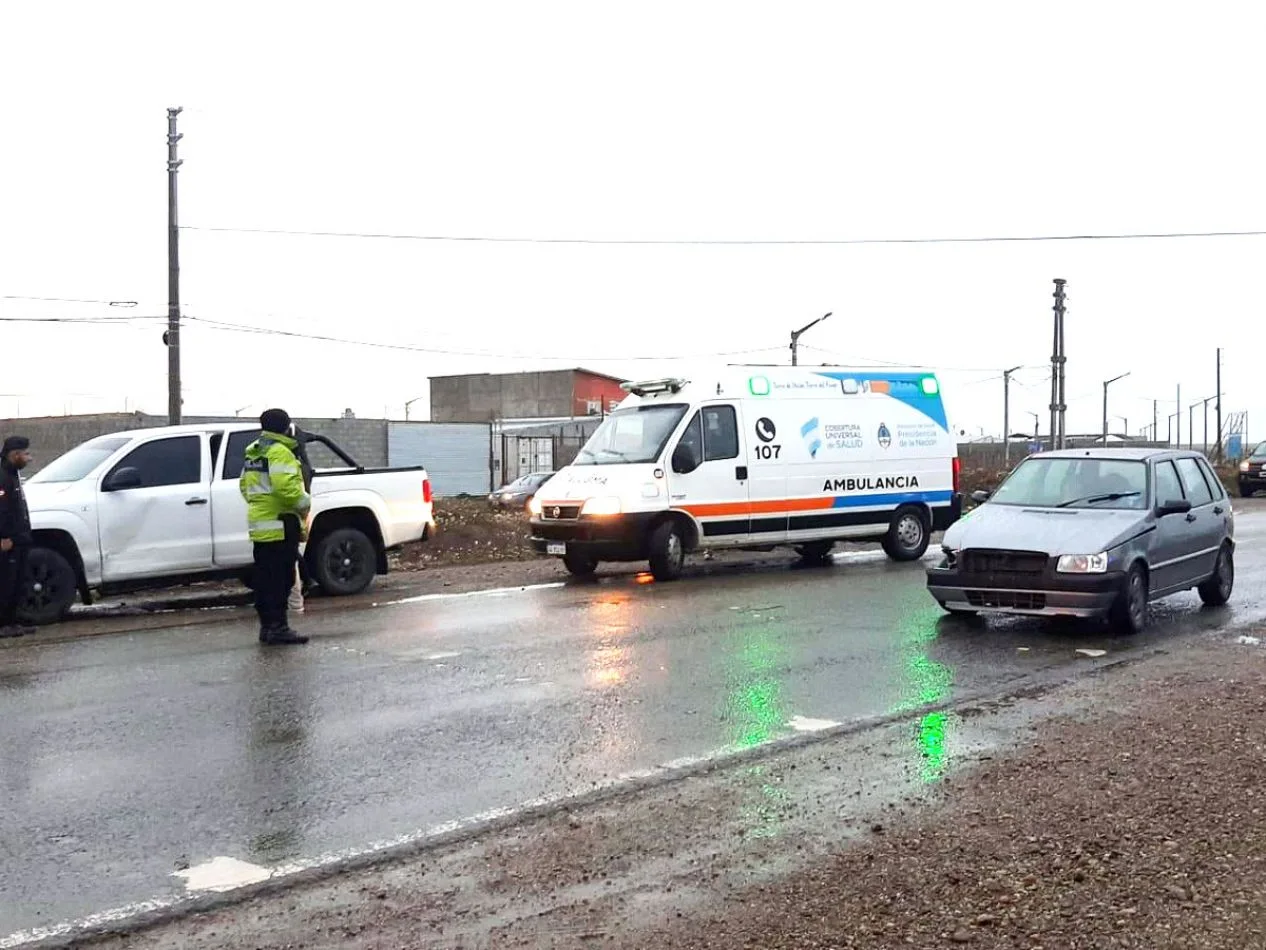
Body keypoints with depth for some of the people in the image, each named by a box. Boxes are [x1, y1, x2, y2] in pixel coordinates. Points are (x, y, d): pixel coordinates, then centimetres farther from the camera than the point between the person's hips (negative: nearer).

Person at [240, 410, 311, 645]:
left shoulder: (254, 453, 18)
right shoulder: (280, 452, -13)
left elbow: (245, 486, 23)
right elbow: (286, 487, -24)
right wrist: (305, 503, -10)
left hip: (259, 524, 10)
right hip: (280, 525, -10)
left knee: (265, 579, 13)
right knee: (280, 579, -9)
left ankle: (266, 625, 18)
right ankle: (278, 627, -9)